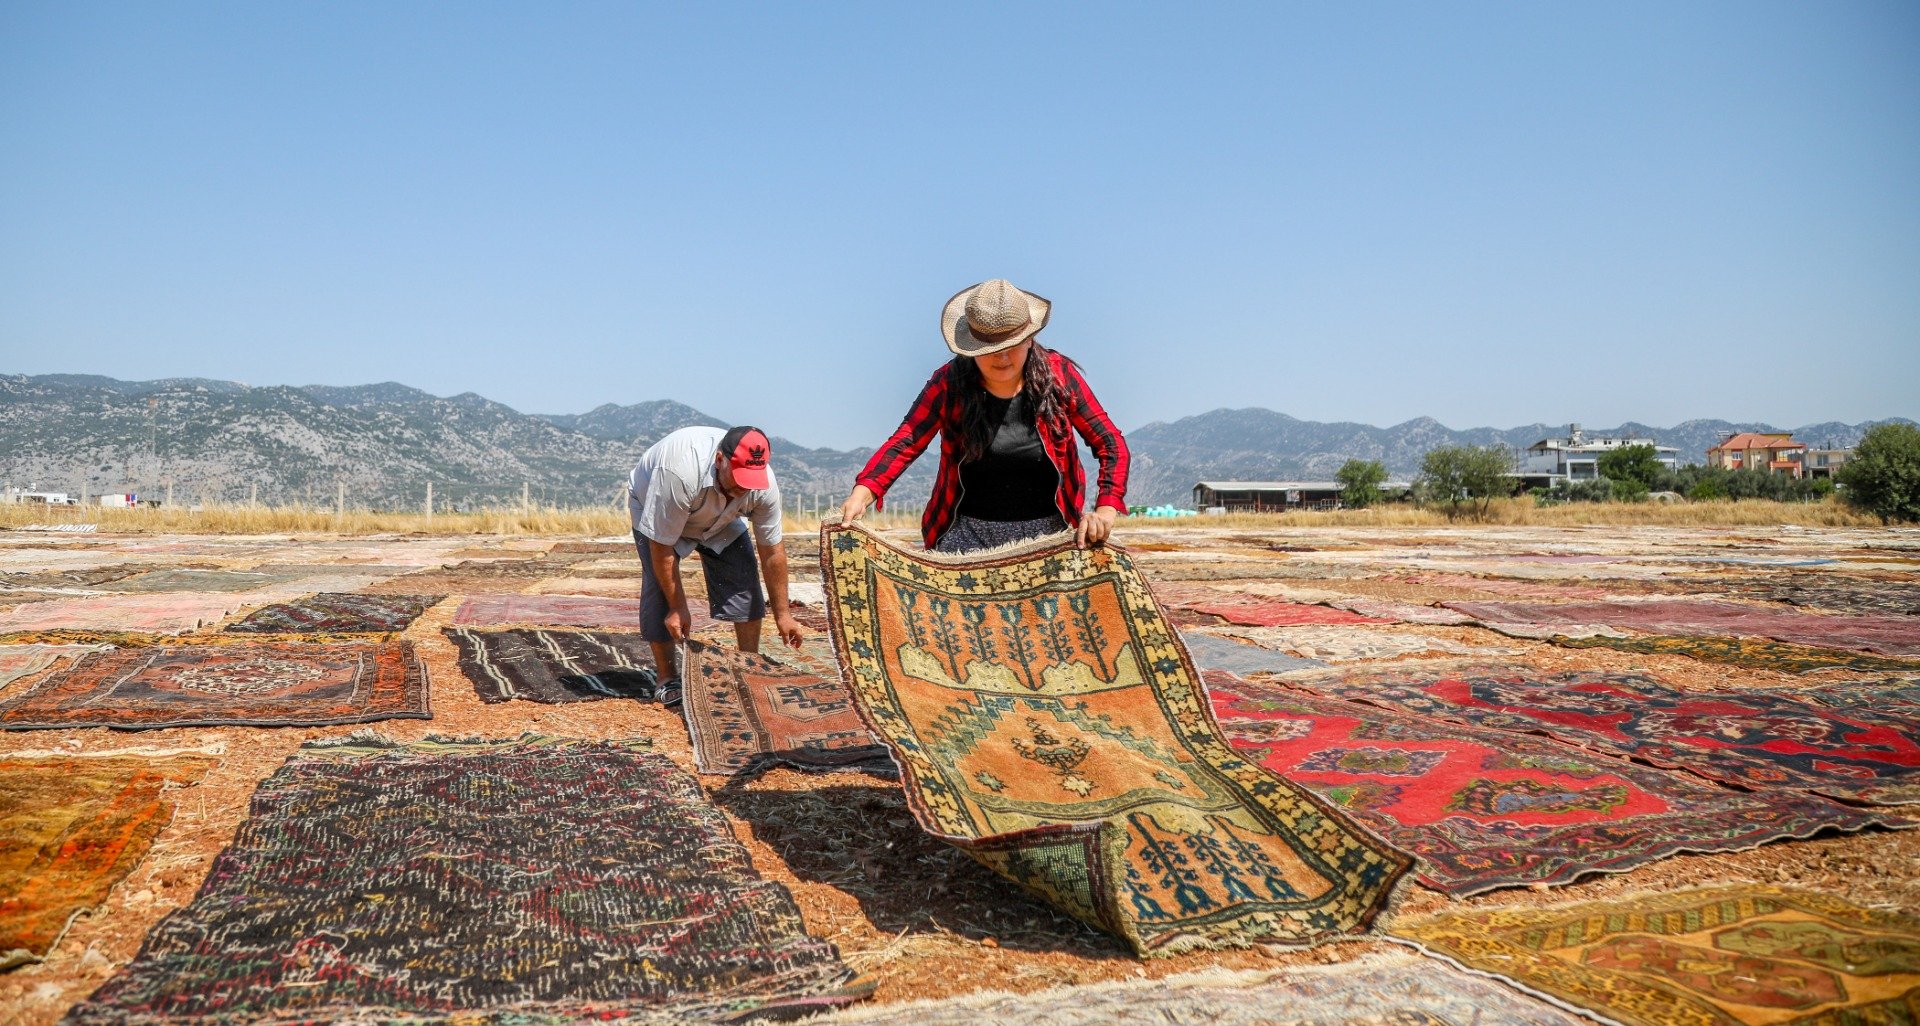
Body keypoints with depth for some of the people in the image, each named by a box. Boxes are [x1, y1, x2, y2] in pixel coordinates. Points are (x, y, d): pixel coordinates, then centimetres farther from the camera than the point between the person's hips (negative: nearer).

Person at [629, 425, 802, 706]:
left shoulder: (764, 485, -31)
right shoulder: (679, 472, -45)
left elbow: (772, 551, -18)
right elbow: (661, 548, -34)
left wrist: (783, 615, -14)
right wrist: (678, 608, -28)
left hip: (721, 519, 4)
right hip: (653, 509, -3)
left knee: (744, 583, -11)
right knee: (660, 589, -17)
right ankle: (668, 679, -1)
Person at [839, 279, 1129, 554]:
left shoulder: (1058, 375, -4)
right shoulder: (950, 383, -5)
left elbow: (1110, 444, -3)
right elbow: (906, 442, -12)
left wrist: (1105, 510, -20)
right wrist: (862, 492, -31)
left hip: (1046, 530, 1)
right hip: (969, 529, 0)